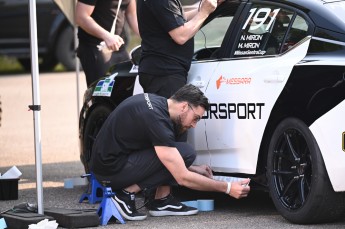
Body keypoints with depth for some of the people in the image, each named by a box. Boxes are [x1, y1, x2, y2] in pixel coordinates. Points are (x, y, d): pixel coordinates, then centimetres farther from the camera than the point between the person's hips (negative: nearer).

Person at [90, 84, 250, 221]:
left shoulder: (155, 102, 7)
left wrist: (194, 169, 19)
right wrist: (227, 188, -13)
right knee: (186, 153, -15)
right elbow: (183, 178, -20)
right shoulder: (157, 119, -22)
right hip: (110, 171, -10)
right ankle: (128, 194, -10)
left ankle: (161, 201, 3)